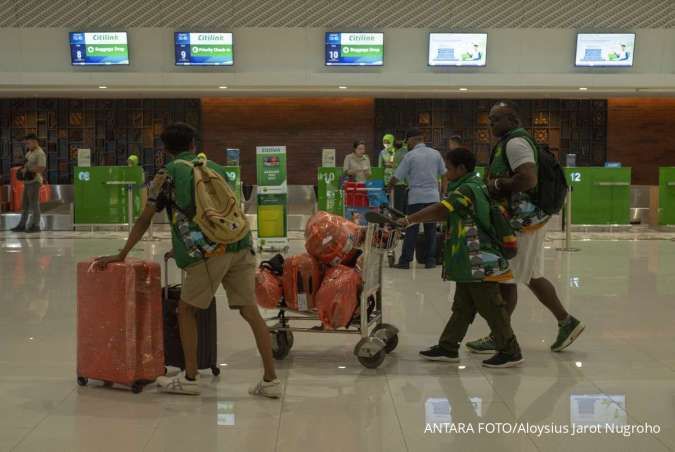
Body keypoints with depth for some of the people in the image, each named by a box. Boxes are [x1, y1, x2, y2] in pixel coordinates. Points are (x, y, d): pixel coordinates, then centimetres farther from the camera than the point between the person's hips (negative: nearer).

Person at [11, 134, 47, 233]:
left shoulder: (40, 153, -12)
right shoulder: (29, 152, 16)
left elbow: (41, 168, -21)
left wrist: (28, 170, -16)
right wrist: (23, 169, 9)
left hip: (35, 181, -9)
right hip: (27, 181, 9)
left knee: (34, 203, -4)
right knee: (25, 204, 12)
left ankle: (35, 226, 2)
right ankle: (22, 225, 17)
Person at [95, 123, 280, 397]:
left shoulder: (168, 174, 12)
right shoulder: (215, 168, 25)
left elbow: (145, 220, 13)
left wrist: (122, 255, 21)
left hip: (209, 251, -4)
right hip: (240, 245, 4)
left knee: (186, 310, 13)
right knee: (250, 310, 6)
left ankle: (190, 379, 14)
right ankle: (270, 380, 4)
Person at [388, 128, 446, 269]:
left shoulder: (410, 156, -6)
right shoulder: (435, 154, 6)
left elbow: (396, 178, -5)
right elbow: (444, 174, 10)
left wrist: (389, 186, 13)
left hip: (416, 197, -3)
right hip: (433, 197, 3)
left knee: (411, 230, 0)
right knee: (431, 230, 8)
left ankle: (405, 261, 1)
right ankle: (430, 260, 8)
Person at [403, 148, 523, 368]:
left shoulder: (468, 189, -16)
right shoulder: (476, 186, 15)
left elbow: (439, 211, -20)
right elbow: (446, 215, 15)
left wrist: (408, 220, -14)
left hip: (479, 262, -10)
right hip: (470, 264, 10)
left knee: (490, 308, -2)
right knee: (462, 308, 14)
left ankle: (510, 351, 6)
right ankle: (448, 347, 20)